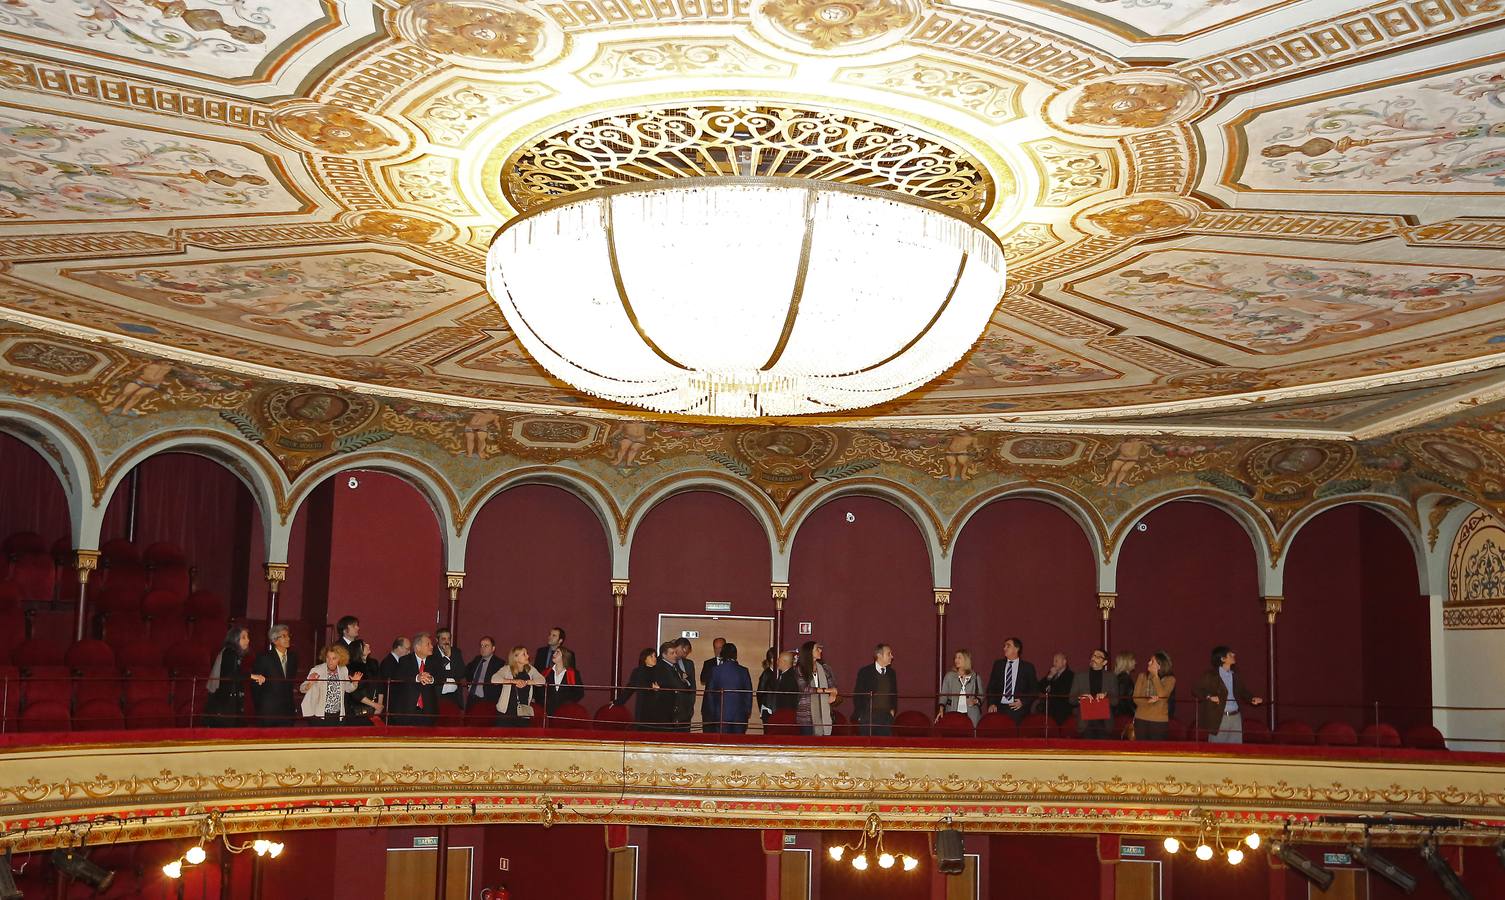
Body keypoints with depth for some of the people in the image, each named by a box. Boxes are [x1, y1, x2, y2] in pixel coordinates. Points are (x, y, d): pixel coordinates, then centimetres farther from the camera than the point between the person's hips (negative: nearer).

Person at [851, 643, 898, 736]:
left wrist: (893, 710, 10)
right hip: (867, 718, -3)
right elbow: (857, 695, 1)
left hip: (886, 718, 4)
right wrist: (860, 715, -2)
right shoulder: (864, 672, -1)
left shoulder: (892, 673, 12)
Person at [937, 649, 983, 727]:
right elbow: (943, 695, 5)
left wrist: (975, 701, -8)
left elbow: (981, 695, 13)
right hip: (953, 714, 0)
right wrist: (941, 709, -9)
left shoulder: (975, 677, 9)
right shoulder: (949, 676, 9)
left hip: (971, 714, 0)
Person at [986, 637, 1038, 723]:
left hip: (1018, 710, -2)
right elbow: (991, 687, 14)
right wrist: (991, 704, 0)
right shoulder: (998, 664, 14)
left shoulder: (1028, 667, 7)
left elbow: (1035, 689, 8)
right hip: (999, 709, 2)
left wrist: (1023, 702, -5)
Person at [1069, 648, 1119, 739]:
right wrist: (1080, 699, -13)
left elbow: (1115, 700, 6)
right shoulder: (1080, 676, 11)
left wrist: (1106, 696, -14)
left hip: (1104, 723, 0)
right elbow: (1072, 699, 8)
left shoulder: (1111, 677, 11)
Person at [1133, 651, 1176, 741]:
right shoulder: (1142, 676, 5)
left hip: (1160, 721, -2)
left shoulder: (1170, 679, -2)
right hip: (1141, 720, 2)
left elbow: (1162, 695, -17)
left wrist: (1155, 676, -13)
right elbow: (1136, 699, 3)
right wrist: (1148, 701, -18)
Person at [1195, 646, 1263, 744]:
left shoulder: (1234, 675, 15)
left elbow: (1243, 691, 21)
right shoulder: (1210, 675, -2)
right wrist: (1209, 697, -19)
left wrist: (1252, 699, 1)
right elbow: (1196, 689, -4)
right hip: (1219, 718, -5)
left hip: (1236, 717, 5)